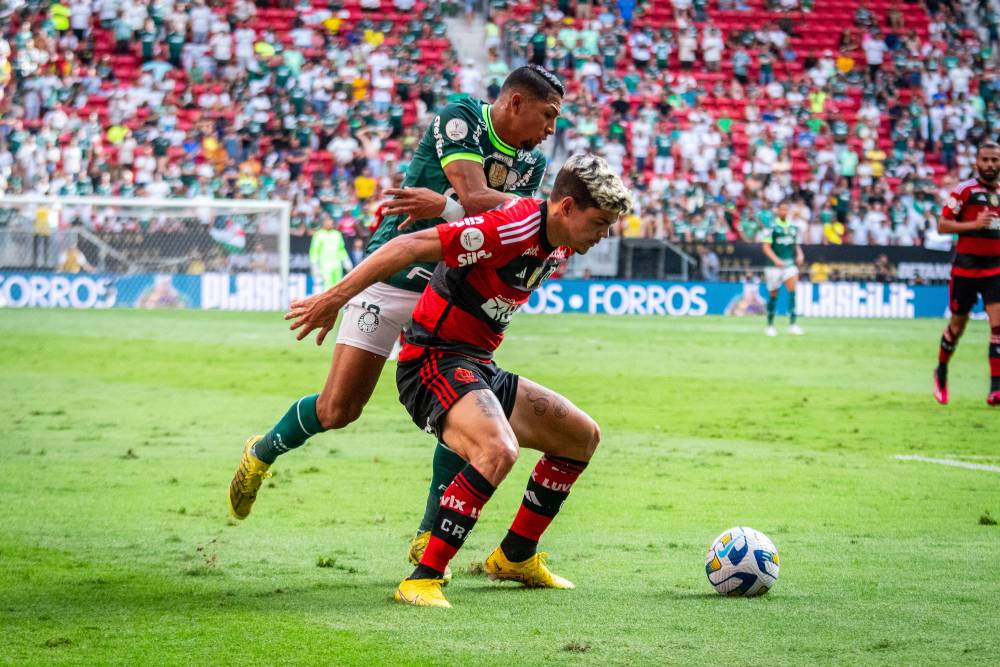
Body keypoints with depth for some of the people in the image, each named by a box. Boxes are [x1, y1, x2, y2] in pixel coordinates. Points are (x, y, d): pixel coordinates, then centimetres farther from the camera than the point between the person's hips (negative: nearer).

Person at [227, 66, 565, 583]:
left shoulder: (532, 161, 6)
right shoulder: (459, 120, -13)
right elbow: (476, 199, -25)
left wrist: (445, 206, -23)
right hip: (393, 276, -5)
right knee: (339, 409, -5)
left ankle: (428, 539, 2)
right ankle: (261, 453, 25)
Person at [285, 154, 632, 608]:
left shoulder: (558, 245, 7)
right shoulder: (513, 228, -23)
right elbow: (409, 247, -25)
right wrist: (333, 299, -25)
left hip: (478, 367, 10)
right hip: (434, 362, -10)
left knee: (582, 436, 16)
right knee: (498, 450, -35)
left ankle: (515, 558, 26)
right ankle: (422, 580, -29)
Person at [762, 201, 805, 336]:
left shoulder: (793, 227, 9)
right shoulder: (772, 227, -6)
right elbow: (766, 247, -9)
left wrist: (799, 255, 2)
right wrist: (776, 260, -21)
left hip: (790, 264, 3)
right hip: (774, 265, -3)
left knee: (792, 289, -15)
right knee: (773, 294, 5)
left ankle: (792, 324, -18)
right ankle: (770, 325, 19)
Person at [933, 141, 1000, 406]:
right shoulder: (964, 190, -6)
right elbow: (942, 225, -9)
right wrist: (974, 224, -20)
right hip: (965, 267, -3)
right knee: (957, 324, 9)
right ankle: (941, 372, 35)